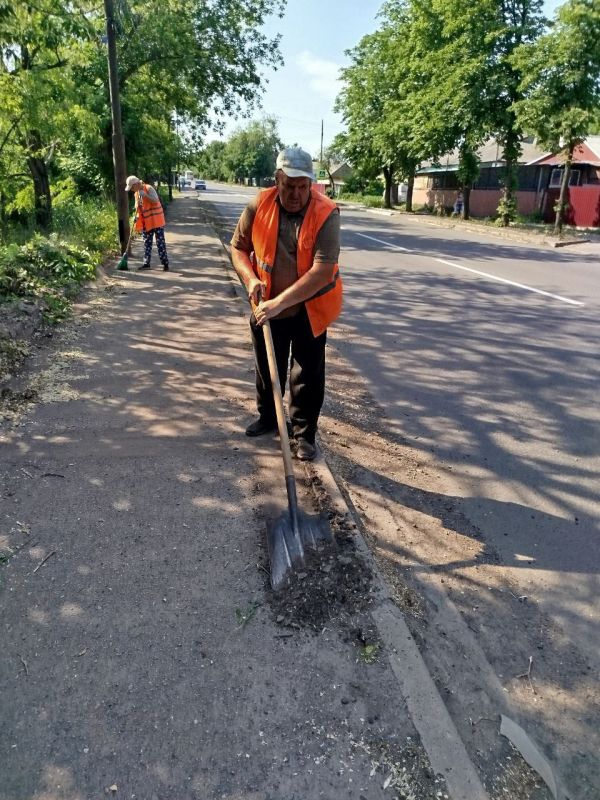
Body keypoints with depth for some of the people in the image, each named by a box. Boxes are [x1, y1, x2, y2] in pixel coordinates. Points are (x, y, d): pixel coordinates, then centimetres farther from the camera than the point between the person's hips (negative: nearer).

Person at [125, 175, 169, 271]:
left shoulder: (148, 188, -12)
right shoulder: (137, 193, 12)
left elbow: (156, 201, -21)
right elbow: (138, 207, 17)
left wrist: (145, 195, -30)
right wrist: (137, 218, 3)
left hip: (156, 220, -8)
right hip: (146, 222, 8)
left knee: (160, 242, -4)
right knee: (147, 243, 9)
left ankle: (165, 264, -1)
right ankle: (146, 263, 14)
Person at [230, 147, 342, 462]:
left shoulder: (326, 214, -21)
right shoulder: (259, 205, -11)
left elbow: (322, 271, -29)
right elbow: (238, 247, 2)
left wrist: (280, 302, -33)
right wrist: (250, 279, -17)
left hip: (309, 309, -3)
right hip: (266, 307, 3)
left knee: (308, 376, 4)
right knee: (267, 368, 19)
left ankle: (304, 433, 21)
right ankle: (267, 417, 42)